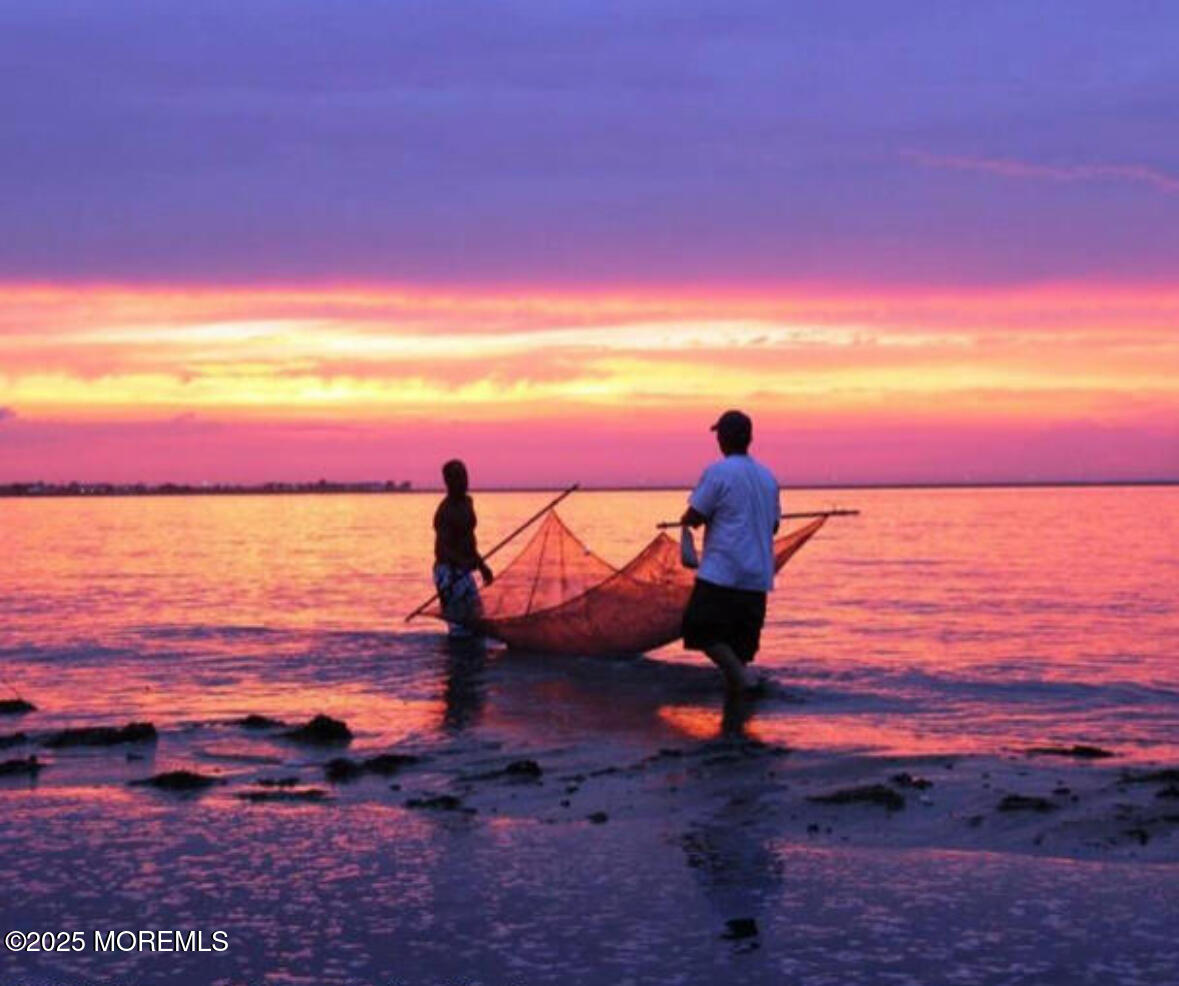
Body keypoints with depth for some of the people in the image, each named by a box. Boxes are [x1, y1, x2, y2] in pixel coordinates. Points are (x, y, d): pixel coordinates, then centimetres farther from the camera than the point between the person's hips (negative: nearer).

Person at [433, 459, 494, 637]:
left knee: (475, 621, 16)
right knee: (460, 626, -10)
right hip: (451, 573, -10)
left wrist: (481, 565, 25)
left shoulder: (467, 502, 10)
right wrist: (466, 562, -40)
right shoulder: (446, 511, -18)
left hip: (463, 570, 10)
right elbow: (441, 549, -26)